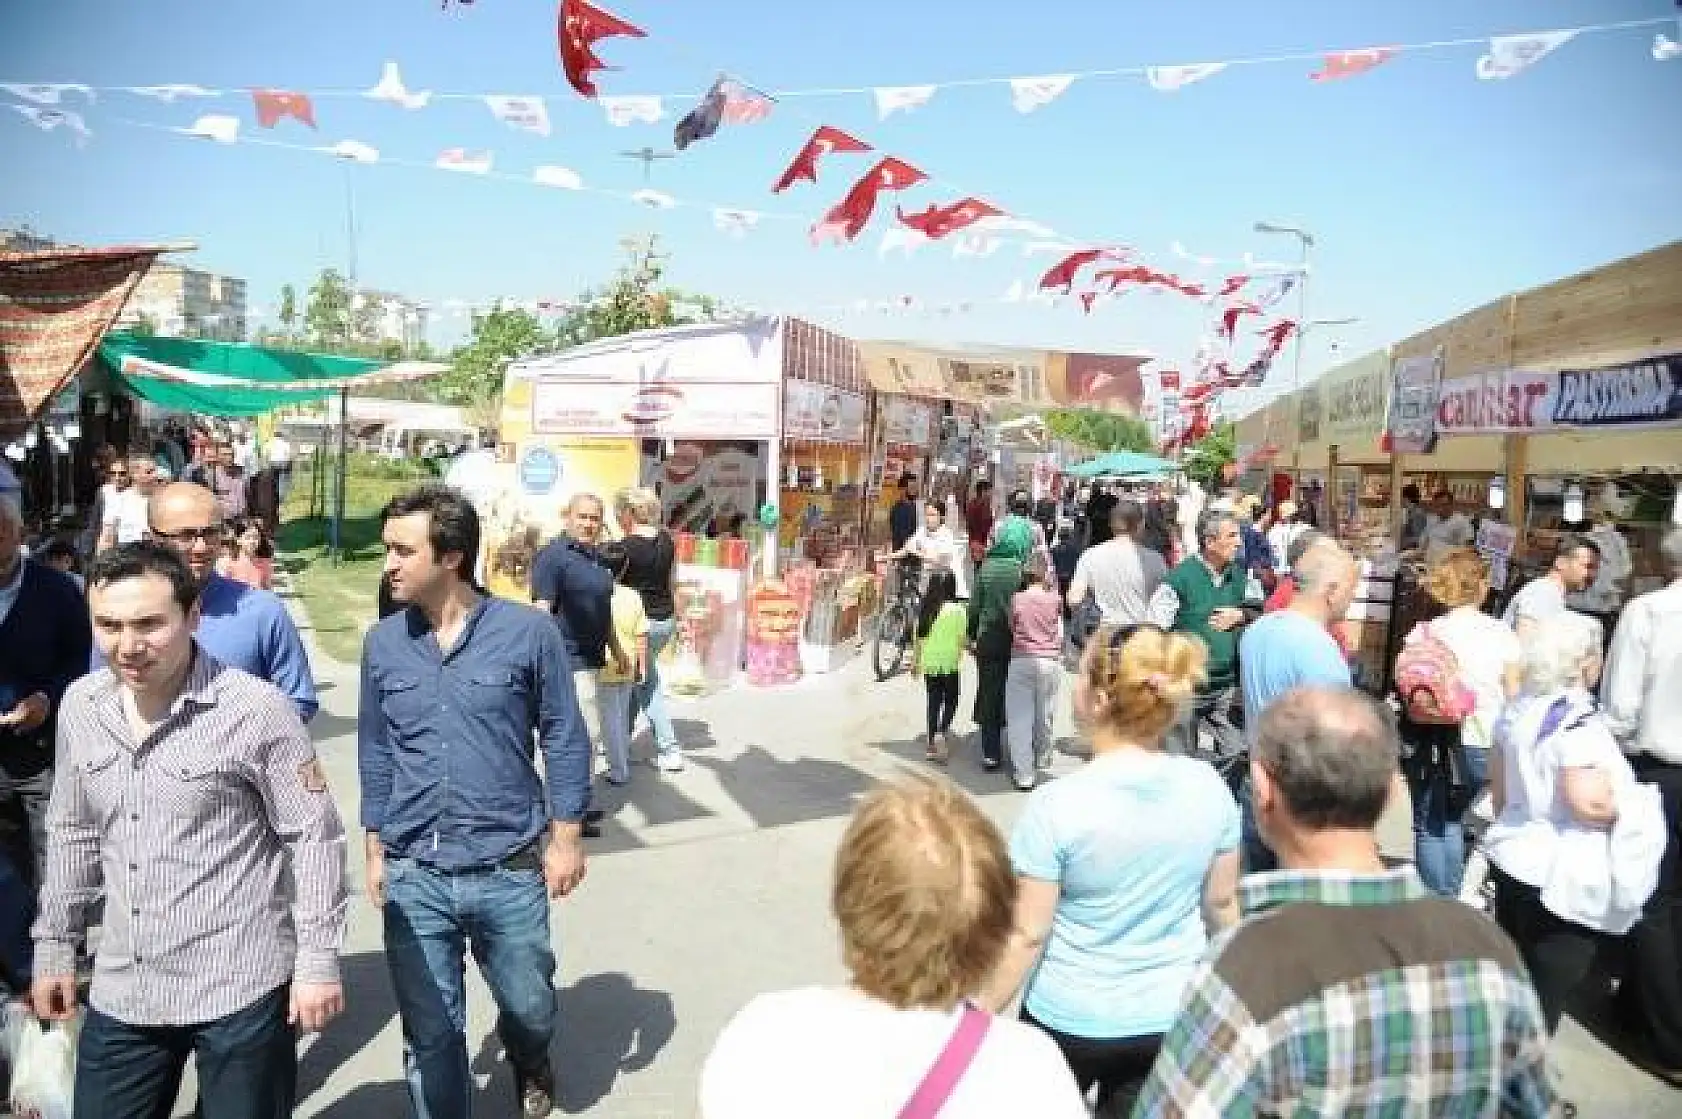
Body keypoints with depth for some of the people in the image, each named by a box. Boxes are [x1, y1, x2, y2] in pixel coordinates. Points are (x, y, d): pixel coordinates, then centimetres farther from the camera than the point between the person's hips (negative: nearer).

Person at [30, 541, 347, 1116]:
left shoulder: (256, 708, -17)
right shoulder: (80, 705, 1)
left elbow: (315, 835, -12)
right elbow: (72, 833, 14)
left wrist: (319, 960, -12)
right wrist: (55, 944, 15)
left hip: (241, 988, -5)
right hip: (120, 992, 5)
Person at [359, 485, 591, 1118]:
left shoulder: (529, 632, -10)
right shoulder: (382, 644, -1)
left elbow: (564, 738, -3)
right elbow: (375, 752, 9)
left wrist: (566, 837, -4)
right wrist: (375, 849, 10)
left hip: (510, 870, -1)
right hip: (413, 876, 2)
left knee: (527, 1004, 19)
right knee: (429, 1032, 11)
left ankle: (531, 1067, 53)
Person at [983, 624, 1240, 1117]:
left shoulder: (1055, 804, -24)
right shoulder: (1208, 786, -12)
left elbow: (1028, 936, -17)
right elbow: (1221, 903, 1)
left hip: (1071, 1022, -3)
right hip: (1172, 1017, 3)